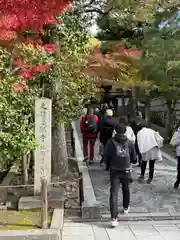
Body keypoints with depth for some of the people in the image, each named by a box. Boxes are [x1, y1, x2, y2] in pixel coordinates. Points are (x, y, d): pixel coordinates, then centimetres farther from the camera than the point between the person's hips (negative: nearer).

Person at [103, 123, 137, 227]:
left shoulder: (111, 142, -6)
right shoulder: (129, 143, -2)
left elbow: (106, 158, -5)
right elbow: (134, 158, 4)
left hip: (114, 171, -2)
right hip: (126, 171, 2)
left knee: (114, 193, -5)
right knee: (126, 189, 26)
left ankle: (114, 217, -16)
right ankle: (126, 207, 47)